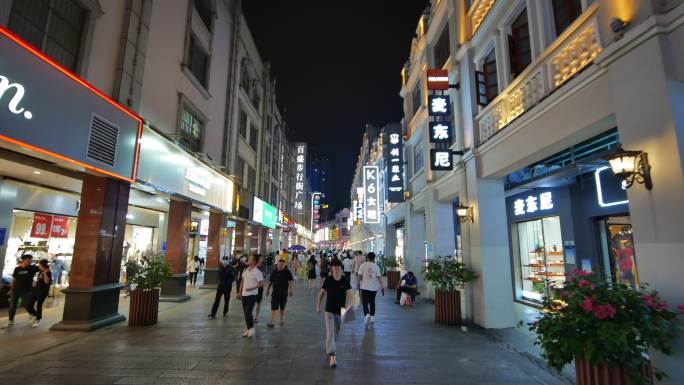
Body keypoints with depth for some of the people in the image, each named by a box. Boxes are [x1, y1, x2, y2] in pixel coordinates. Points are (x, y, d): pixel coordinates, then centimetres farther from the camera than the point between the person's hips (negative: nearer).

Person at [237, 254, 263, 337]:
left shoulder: (257, 272, -12)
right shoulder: (245, 270, 9)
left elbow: (261, 284, -15)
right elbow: (242, 281, 17)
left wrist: (251, 288, -21)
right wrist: (240, 292, 14)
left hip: (252, 295, -7)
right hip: (244, 294, 7)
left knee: (248, 312, -11)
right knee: (245, 313, 12)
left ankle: (251, 328, 8)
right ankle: (248, 329, 24)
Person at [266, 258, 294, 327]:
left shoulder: (287, 272, -6)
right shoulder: (274, 272, 4)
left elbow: (291, 281, -14)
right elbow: (270, 281, 12)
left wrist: (290, 290, -25)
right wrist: (268, 290, 13)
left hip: (283, 293, -2)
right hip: (275, 292, 2)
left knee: (282, 308, 12)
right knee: (273, 307, -5)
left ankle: (282, 320, 29)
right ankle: (271, 322, -4)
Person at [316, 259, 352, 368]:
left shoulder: (345, 281, -8)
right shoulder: (328, 280, -9)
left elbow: (349, 294, -12)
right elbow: (321, 293, 2)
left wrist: (347, 305, -28)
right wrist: (318, 305, 4)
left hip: (341, 310, 2)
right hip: (329, 310, -2)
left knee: (336, 332, 19)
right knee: (330, 332, -10)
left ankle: (330, 346, 46)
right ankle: (332, 356, -11)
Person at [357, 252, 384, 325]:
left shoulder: (363, 265, -4)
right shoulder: (376, 266, -1)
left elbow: (360, 275, -7)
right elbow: (379, 277, -5)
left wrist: (359, 284, 6)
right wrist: (382, 287, -2)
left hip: (365, 287, -2)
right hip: (374, 287, 2)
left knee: (365, 302, 3)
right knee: (372, 302, 16)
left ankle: (367, 314, -18)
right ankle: (372, 317, 18)